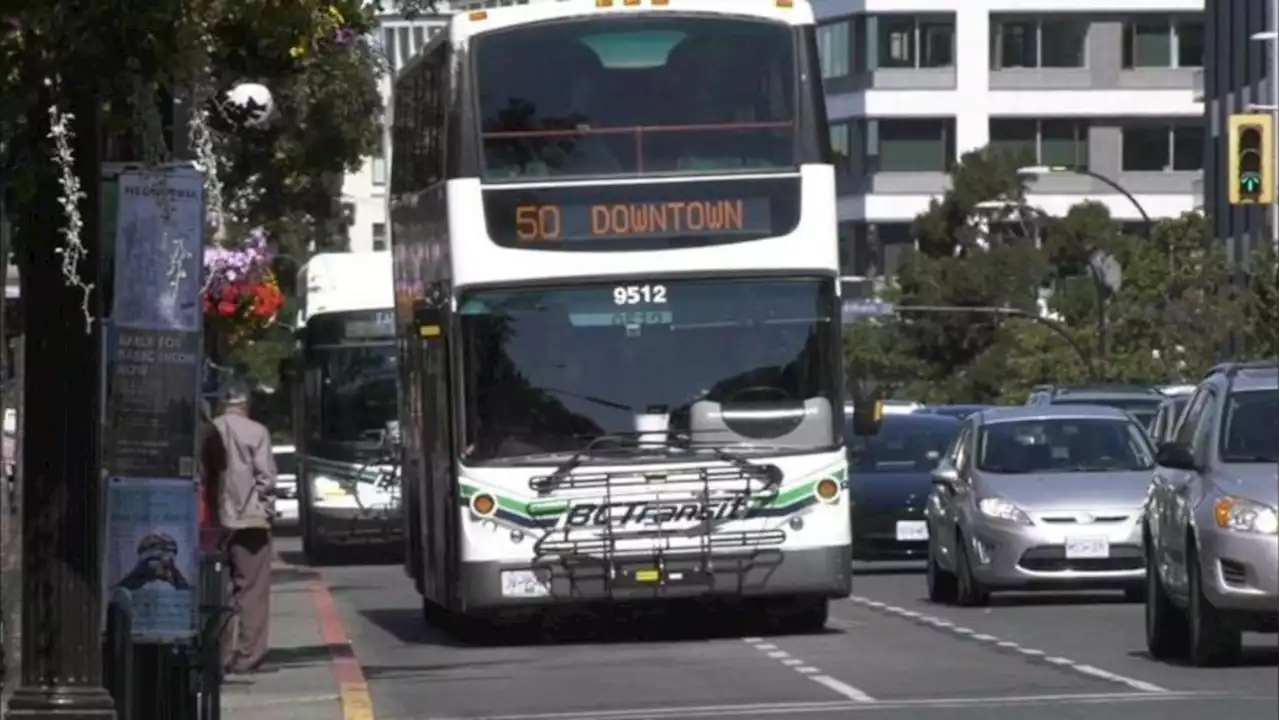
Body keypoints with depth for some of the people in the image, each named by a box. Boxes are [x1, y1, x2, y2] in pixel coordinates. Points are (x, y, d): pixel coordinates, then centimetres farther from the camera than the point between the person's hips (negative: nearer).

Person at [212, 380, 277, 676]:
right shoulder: (256, 432, -7)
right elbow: (265, 475, -9)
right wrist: (265, 506, 4)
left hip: (214, 519, 3)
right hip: (249, 519, -3)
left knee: (218, 590, 10)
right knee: (252, 590, 1)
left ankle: (220, 656, 10)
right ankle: (248, 657, -2)